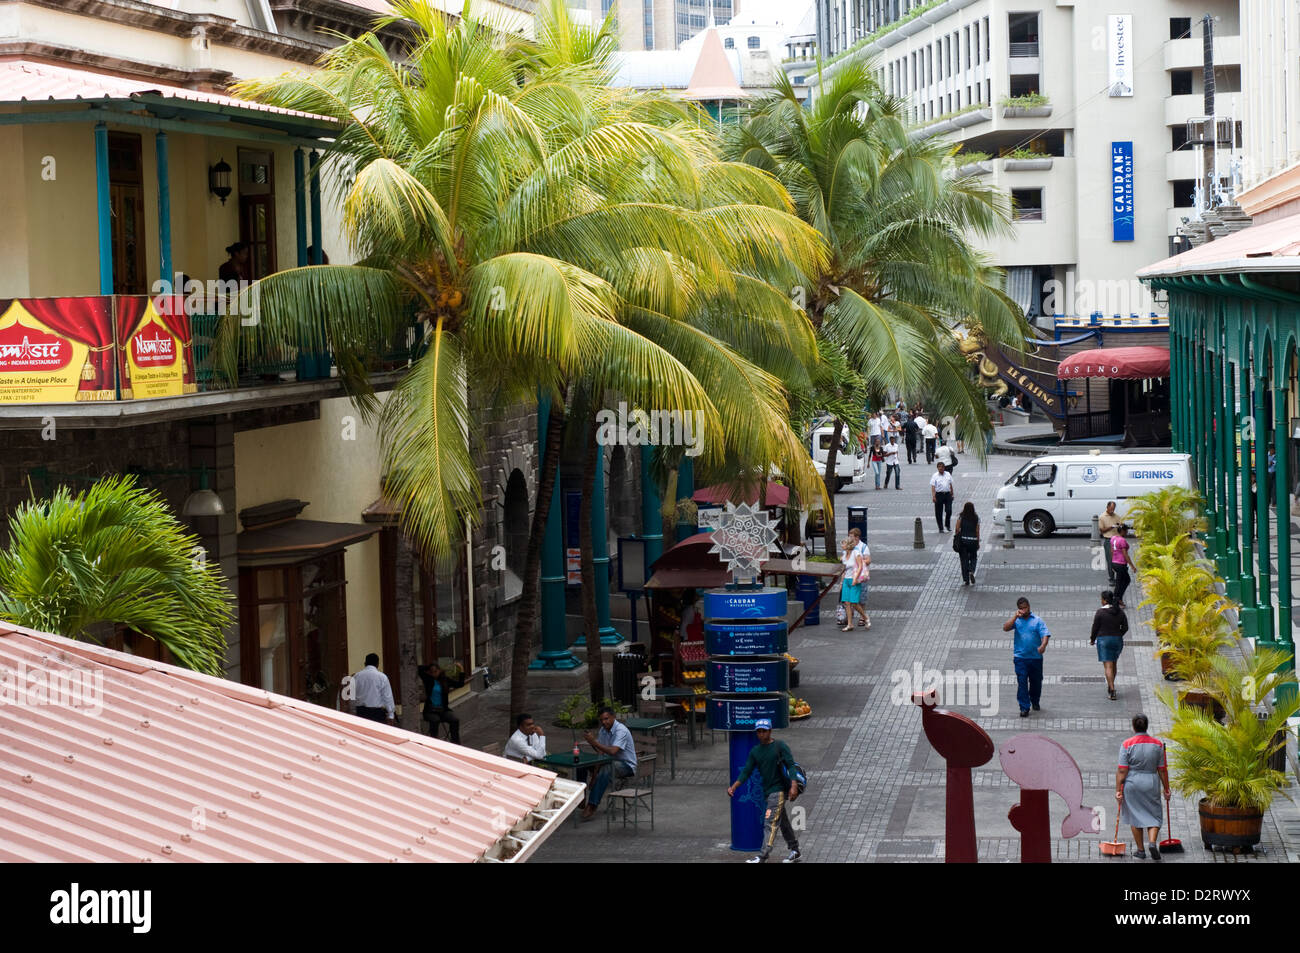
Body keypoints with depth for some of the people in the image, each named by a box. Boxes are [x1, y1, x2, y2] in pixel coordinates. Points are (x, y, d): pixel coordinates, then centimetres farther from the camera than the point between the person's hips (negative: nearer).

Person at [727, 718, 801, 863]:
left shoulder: (780, 746, -7)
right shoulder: (755, 751, 11)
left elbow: (791, 765, -13)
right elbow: (746, 771, 10)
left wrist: (794, 786, -26)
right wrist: (733, 787, -2)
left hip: (779, 790, -7)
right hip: (767, 791, 7)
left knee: (770, 823, -14)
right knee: (783, 822, 15)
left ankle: (763, 856, -20)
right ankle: (795, 851, 26)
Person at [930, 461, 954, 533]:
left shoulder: (948, 474, 10)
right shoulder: (935, 476, -1)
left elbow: (951, 485, 17)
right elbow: (933, 487, -7)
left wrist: (952, 494, 16)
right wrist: (933, 496, -17)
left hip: (947, 494, 2)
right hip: (939, 494, -2)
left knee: (949, 510, -6)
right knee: (939, 513, 1)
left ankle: (948, 525, 18)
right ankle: (941, 528, 11)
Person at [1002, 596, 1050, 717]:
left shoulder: (1037, 621, 1)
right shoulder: (1016, 620, 6)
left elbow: (1045, 634, -8)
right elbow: (1005, 628, -9)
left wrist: (1043, 646, -28)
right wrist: (1015, 616, -15)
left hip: (1035, 657, 0)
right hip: (1020, 658, 0)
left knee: (1036, 682, 13)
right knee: (1022, 682, -8)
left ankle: (1035, 701, 38)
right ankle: (1024, 708, -5)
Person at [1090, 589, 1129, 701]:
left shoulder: (1100, 612, -11)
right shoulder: (1120, 611, 2)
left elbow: (1095, 628, -6)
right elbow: (1125, 628, 4)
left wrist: (1092, 639, 10)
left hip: (1104, 640, -5)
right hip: (1118, 640, 5)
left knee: (1108, 666, -5)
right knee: (1113, 664, 21)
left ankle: (1112, 691, -15)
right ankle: (1110, 686, 33)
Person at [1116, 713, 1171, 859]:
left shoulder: (1127, 744, -10)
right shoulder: (1157, 744, -2)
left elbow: (1122, 771, -11)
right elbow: (1162, 770, 2)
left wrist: (1118, 790, -7)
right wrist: (1166, 789, 11)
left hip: (1132, 784, -1)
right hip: (1151, 785, 1)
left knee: (1135, 816, 11)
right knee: (1154, 816, 12)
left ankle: (1140, 850, 16)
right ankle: (1152, 842, -10)